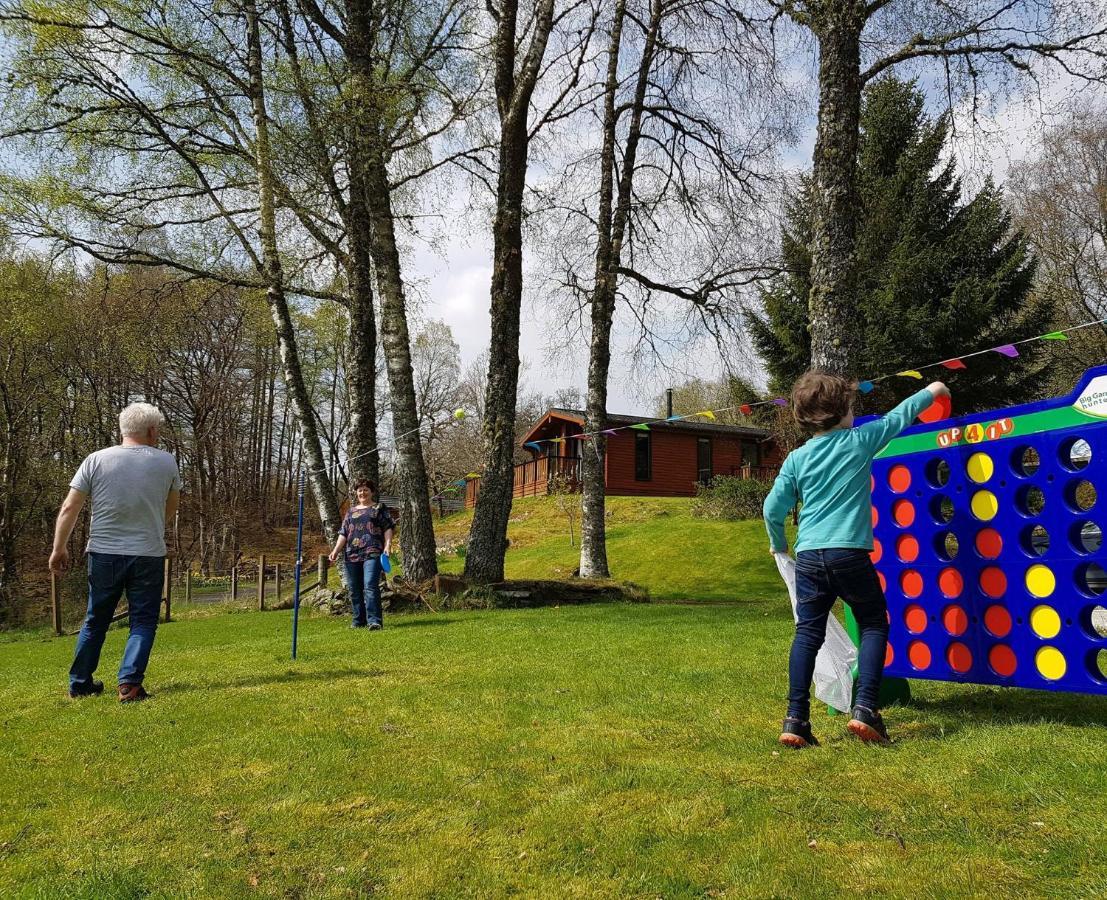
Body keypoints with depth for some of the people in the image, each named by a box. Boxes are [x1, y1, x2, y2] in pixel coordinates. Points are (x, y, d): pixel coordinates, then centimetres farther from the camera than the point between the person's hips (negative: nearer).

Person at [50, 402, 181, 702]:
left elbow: (69, 509, -2)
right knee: (143, 621, 7)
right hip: (148, 555, -2)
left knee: (95, 621, 17)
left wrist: (59, 548, 8)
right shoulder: (166, 462, -2)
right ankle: (129, 683, -5)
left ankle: (79, 684, 26)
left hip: (104, 553, 2)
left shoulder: (96, 460, -2)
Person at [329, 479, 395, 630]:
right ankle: (358, 621, 17)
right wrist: (336, 550, 8)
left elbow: (388, 527, 3)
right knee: (354, 590, 7)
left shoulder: (379, 508, 11)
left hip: (372, 553, -5)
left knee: (370, 586, -17)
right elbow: (343, 533, 19)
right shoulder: (351, 511, 22)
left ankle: (374, 621, -19)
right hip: (352, 555, 5)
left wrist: (388, 544, -11)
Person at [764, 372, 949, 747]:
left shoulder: (796, 458, 7)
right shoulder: (861, 440, 2)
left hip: (808, 556, 3)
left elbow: (773, 509, 7)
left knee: (808, 633, 8)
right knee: (873, 625, 15)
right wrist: (930, 391, 35)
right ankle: (865, 707, 3)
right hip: (850, 553, -2)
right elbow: (898, 416, 17)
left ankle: (796, 720, 4)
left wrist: (778, 544, 26)